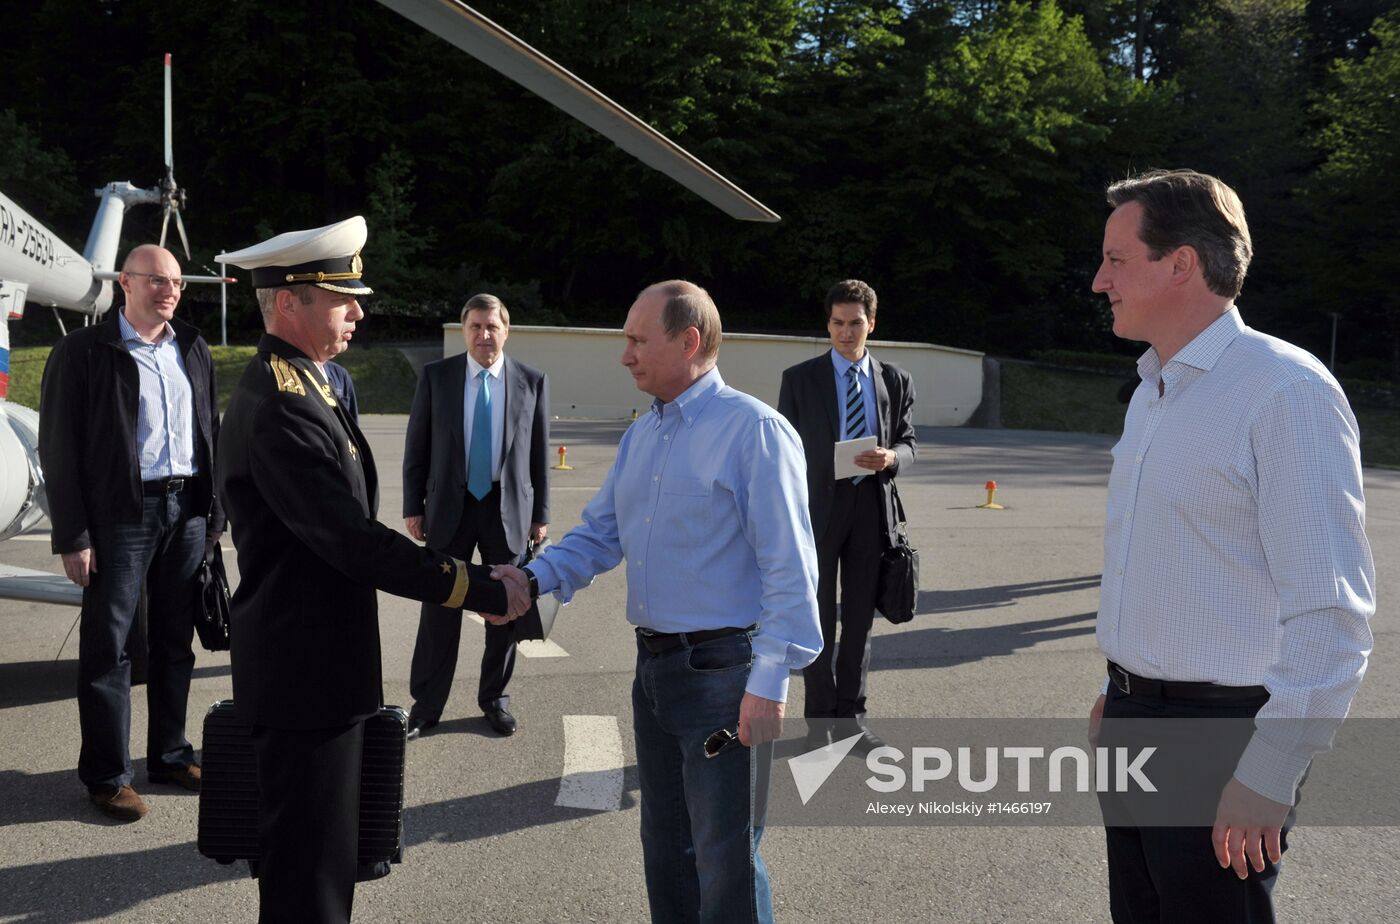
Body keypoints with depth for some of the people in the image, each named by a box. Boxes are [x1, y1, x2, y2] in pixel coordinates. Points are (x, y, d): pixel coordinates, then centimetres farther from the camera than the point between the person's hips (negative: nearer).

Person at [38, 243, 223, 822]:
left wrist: (214, 514, 8)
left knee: (175, 641, 13)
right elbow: (59, 449, -6)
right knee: (108, 646, 2)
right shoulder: (84, 351, -4)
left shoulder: (193, 350, 11)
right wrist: (72, 537, -11)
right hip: (121, 514, -5)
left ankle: (170, 755, 26)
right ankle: (106, 775, 13)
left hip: (187, 509, 5)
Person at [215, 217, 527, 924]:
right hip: (306, 675, -10)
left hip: (316, 666, 10)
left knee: (319, 853, 21)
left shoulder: (293, 388, 12)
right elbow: (354, 542, -26)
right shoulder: (281, 408, -22)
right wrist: (482, 592, -20)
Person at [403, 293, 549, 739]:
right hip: (450, 506, 0)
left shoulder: (533, 381, 0)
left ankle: (494, 698, 26)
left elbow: (540, 453, 3)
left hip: (508, 509, 1)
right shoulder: (436, 376, -1)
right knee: (439, 608, 4)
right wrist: (413, 507, -1)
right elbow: (416, 448, 2)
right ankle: (426, 704, 17)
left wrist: (540, 514, 2)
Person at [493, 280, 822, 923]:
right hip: (654, 666, 8)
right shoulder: (640, 436, 12)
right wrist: (533, 577, -5)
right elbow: (600, 534, 13)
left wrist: (768, 683, -20)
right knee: (665, 845, 21)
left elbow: (789, 569, -17)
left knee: (724, 859, 2)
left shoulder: (754, 428, -14)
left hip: (723, 671, -8)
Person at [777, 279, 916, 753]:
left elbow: (909, 442, 11)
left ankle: (850, 717, 22)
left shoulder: (895, 380, 8)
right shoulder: (800, 379, 1)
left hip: (872, 506, 3)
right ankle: (820, 718, 16)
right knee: (819, 619, 4)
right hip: (818, 507, -2)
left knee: (860, 617, 10)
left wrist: (891, 457, -13)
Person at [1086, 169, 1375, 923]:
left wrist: (1268, 779, -20)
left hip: (1221, 728, -8)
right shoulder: (1150, 395, 11)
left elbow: (1330, 611, -20)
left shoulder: (1285, 391, -16)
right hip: (1133, 719, 8)